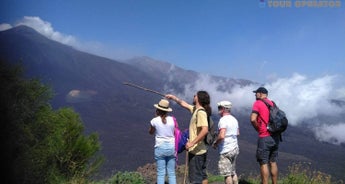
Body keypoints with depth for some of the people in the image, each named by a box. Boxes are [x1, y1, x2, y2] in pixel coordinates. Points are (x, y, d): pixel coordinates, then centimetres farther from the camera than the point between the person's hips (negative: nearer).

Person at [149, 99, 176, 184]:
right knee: (171, 173, 11)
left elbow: (151, 132, 10)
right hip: (171, 147, 2)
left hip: (160, 148, -2)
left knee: (161, 173, 5)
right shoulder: (172, 119, -3)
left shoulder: (154, 120, -7)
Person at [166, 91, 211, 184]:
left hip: (196, 151, -10)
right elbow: (184, 104, 27)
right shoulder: (196, 109, 10)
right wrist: (173, 97, 34)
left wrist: (192, 143, -28)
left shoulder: (201, 112, -19)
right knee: (202, 176, 17)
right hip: (201, 150, 10)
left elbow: (205, 130, -30)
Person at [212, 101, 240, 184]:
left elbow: (221, 136, -26)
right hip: (235, 148, 9)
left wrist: (215, 144, -11)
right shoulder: (234, 119, 11)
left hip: (226, 150, -9)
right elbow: (237, 133, 22)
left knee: (227, 174, -1)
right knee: (233, 172, 17)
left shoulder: (223, 120, -16)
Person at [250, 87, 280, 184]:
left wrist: (258, 129, -5)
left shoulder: (257, 103, -8)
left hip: (264, 137, -7)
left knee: (264, 163, -1)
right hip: (275, 137, 7)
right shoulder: (272, 103, 13)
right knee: (273, 163, 14)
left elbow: (253, 119, -20)